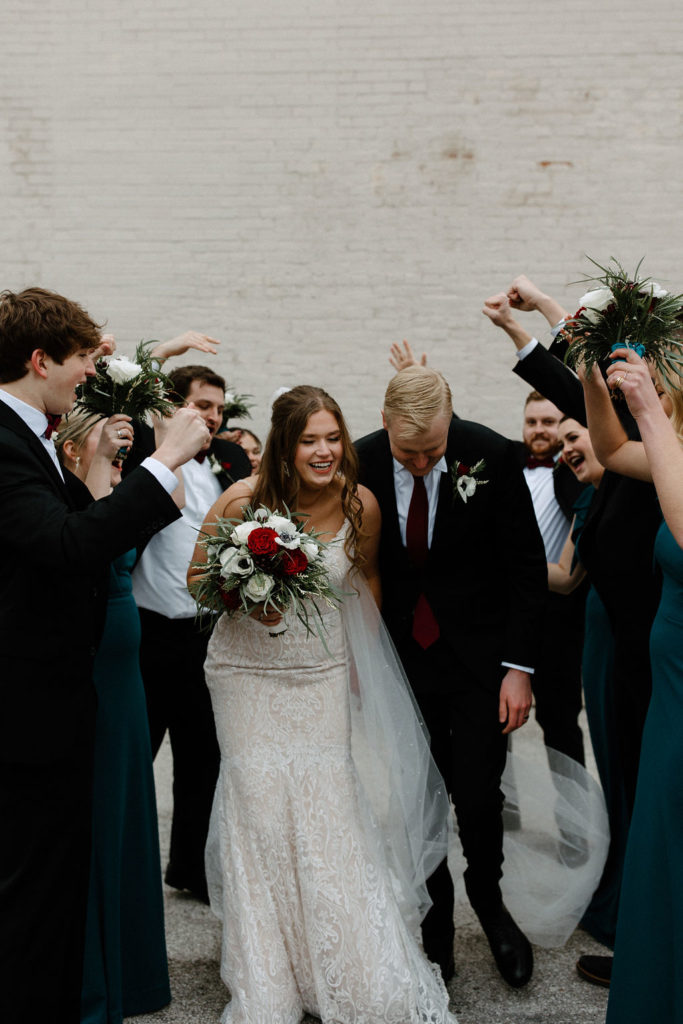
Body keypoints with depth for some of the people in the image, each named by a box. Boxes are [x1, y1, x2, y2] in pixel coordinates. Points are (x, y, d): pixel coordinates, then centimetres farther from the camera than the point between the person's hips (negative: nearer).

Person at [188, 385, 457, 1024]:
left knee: (331, 812, 1)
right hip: (250, 673, -1)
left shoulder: (360, 504, -7)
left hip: (325, 672, 2)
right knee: (260, 810, 1)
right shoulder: (243, 500, -15)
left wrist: (364, 659, 12)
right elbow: (198, 577, -4)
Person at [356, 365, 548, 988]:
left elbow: (526, 566, -6)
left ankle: (488, 899, 28)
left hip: (478, 657, -2)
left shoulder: (491, 456, -13)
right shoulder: (359, 464, -9)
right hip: (399, 657, 2)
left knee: (478, 797, -4)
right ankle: (435, 929, 29)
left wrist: (519, 666, -9)